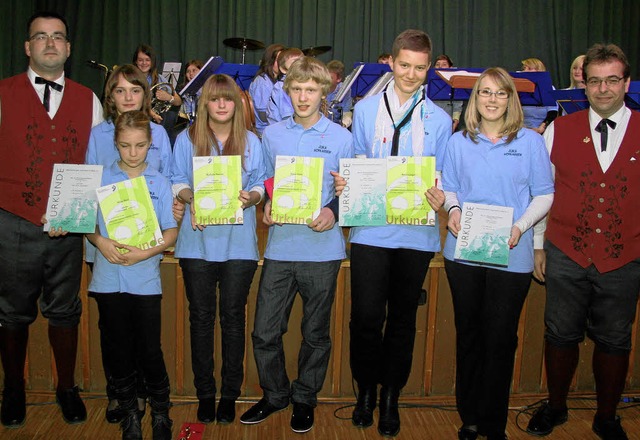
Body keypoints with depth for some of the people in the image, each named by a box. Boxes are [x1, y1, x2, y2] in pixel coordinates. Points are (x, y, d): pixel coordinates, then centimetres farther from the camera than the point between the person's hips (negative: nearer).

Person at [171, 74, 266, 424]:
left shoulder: (251, 142, 8)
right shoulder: (187, 139, 6)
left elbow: (261, 184, 8)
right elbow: (177, 182, 7)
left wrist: (251, 197, -14)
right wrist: (192, 199, -13)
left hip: (238, 241, 0)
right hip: (198, 240, 0)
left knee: (233, 316, 4)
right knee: (201, 316, 6)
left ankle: (229, 394, 16)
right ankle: (204, 393, 18)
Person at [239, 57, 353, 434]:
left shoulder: (342, 138, 1)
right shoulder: (272, 135, 8)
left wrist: (334, 212, -16)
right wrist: (266, 207, -3)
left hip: (322, 247, -2)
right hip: (280, 245, 2)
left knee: (316, 333, 11)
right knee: (265, 331, 4)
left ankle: (305, 398, 31)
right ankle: (275, 394, 28)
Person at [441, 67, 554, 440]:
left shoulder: (531, 141, 2)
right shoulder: (459, 142, 9)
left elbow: (545, 194, 2)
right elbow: (448, 187, 12)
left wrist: (521, 227, -13)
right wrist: (453, 210, -9)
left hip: (511, 255, -2)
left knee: (500, 338, 2)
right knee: (468, 333, 11)